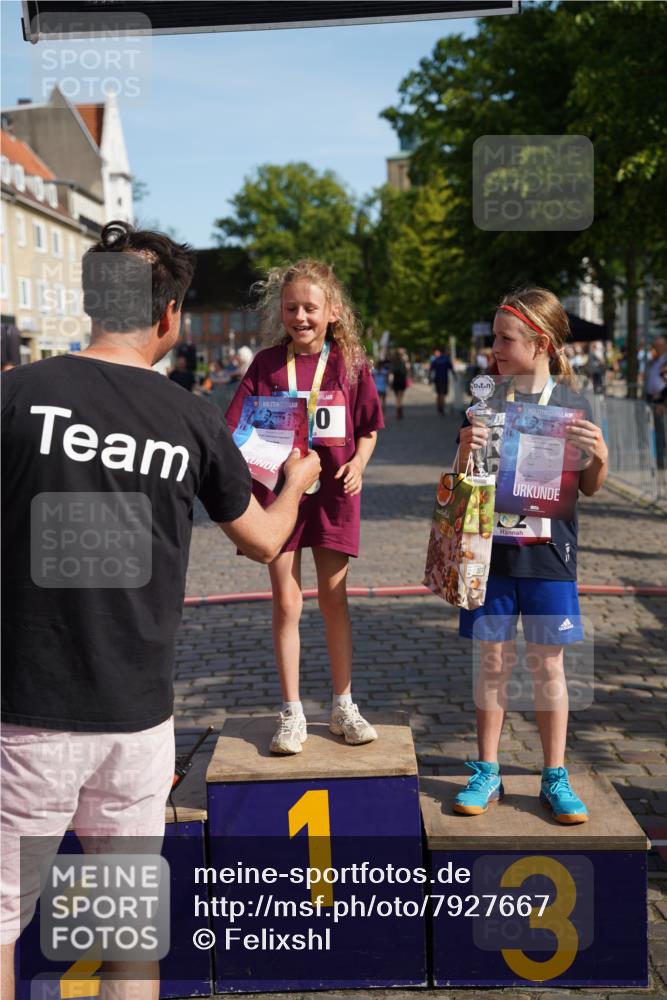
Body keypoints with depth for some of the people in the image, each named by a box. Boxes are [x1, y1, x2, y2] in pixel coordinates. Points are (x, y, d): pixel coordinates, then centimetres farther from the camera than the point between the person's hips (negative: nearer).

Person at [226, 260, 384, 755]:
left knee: (334, 598, 9)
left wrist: (358, 463, -9)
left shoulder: (350, 362, 0)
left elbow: (369, 427, 8)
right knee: (286, 602, 3)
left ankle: (343, 706, 22)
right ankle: (292, 712, 15)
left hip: (333, 489, 0)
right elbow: (239, 429, -3)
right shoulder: (267, 364, -1)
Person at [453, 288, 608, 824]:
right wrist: (467, 447, -15)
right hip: (492, 545, 1)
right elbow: (462, 480, 5)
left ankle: (555, 779, 20)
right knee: (493, 660, 8)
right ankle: (487, 773, 21)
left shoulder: (571, 404, -2)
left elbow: (590, 487, 3)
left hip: (548, 548, -1)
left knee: (548, 664, 6)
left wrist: (599, 455, -17)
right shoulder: (487, 401, 2)